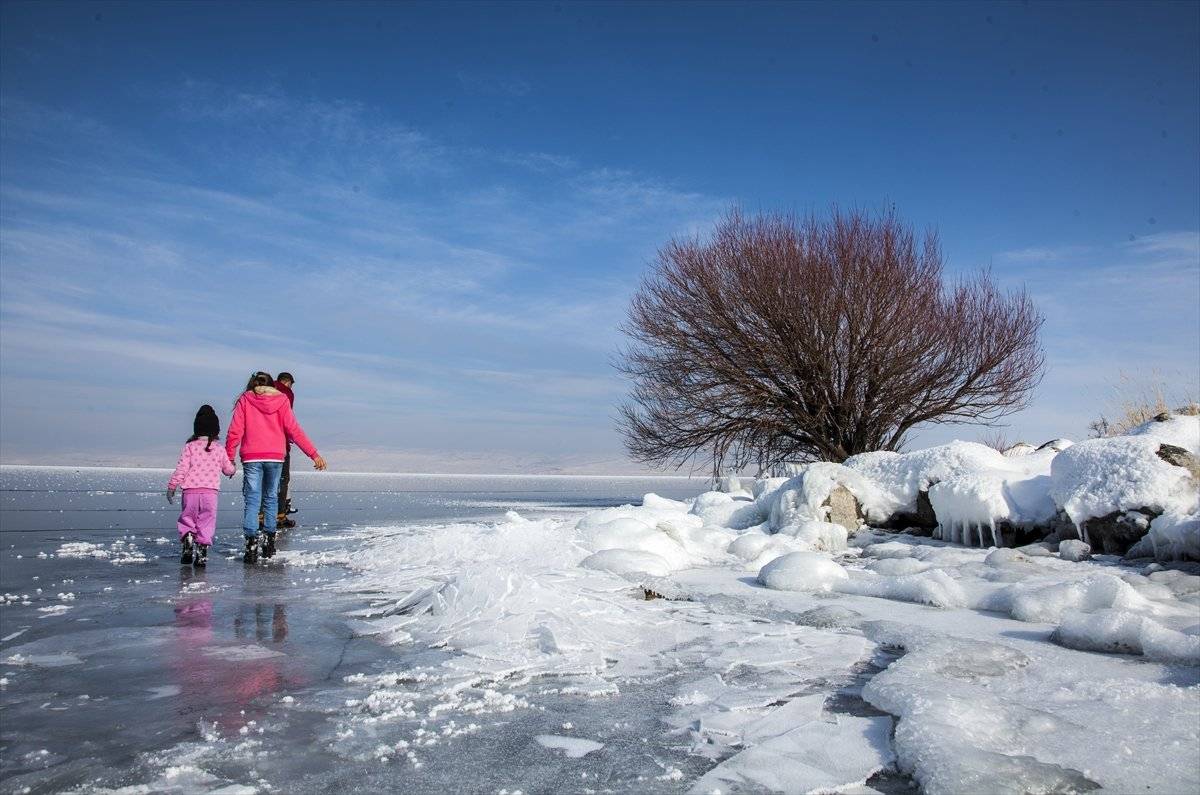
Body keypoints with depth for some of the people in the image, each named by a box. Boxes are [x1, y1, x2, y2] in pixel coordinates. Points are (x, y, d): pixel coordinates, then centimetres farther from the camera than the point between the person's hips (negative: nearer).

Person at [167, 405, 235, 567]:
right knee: (206, 522, 6)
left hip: (190, 491, 0)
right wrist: (232, 468, 41)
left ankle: (187, 540, -7)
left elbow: (181, 468, -3)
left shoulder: (190, 446, 3)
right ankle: (202, 551, -2)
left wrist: (171, 486, 4)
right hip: (211, 491, 0)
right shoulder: (220, 450, 7)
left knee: (187, 519, 15)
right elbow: (228, 469, 17)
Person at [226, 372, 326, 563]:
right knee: (271, 498, 14)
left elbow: (235, 431, -1)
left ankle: (251, 544, -10)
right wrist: (313, 454, 2)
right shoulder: (281, 400, 7)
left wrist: (229, 458, 4)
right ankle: (270, 540, 13)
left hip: (251, 457, -1)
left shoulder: (245, 400, 6)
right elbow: (294, 430, 1)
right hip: (275, 457, 1)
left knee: (252, 500, 0)